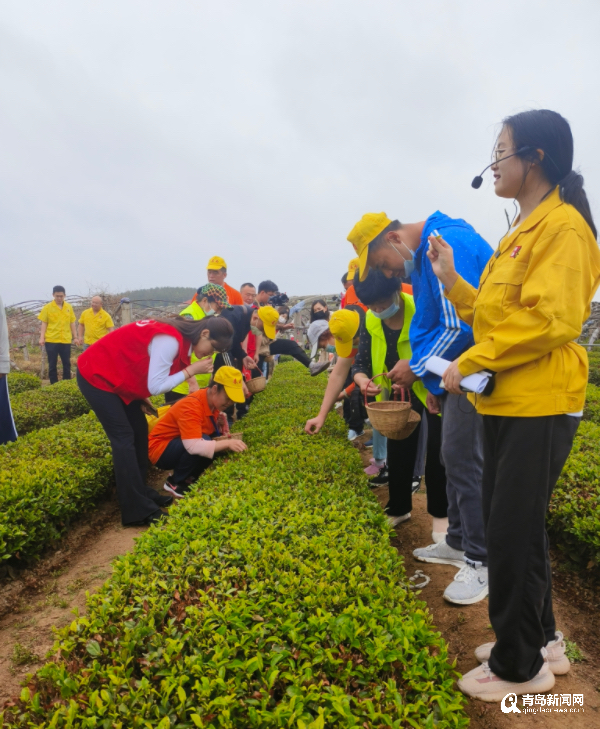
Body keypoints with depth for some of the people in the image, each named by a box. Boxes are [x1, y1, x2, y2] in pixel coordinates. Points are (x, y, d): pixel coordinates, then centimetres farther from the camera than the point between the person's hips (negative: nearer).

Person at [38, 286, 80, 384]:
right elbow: (44, 323, -1)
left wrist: (75, 337, 9)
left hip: (66, 340, 2)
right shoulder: (47, 307, -1)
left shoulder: (69, 307, 7)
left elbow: (72, 323, 11)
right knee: (52, 364, 4)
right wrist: (42, 338, -9)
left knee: (67, 363, 7)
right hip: (51, 340, -2)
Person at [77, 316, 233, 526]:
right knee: (124, 437, -10)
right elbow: (156, 386, -26)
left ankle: (140, 493, 19)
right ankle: (137, 511, -4)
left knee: (139, 430, 9)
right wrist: (191, 370, -20)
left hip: (115, 376, 10)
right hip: (96, 376, -10)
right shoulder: (170, 340, -28)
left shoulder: (178, 335, 1)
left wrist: (142, 398, 2)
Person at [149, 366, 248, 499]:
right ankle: (175, 483, -9)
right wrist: (227, 444, -43)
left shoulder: (213, 400, -5)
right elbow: (193, 446, -41)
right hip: (161, 450, -8)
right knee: (203, 442, -32)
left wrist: (221, 421, -17)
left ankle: (189, 476, 6)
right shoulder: (192, 406, -31)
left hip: (181, 451, 8)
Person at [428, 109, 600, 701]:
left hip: (538, 407, -9)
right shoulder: (521, 231, 17)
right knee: (506, 525, 17)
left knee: (513, 533, 1)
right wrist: (450, 279, 8)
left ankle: (519, 665, 22)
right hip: (504, 402, 9)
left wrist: (470, 363, -18)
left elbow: (551, 320, -22)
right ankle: (539, 641, 36)